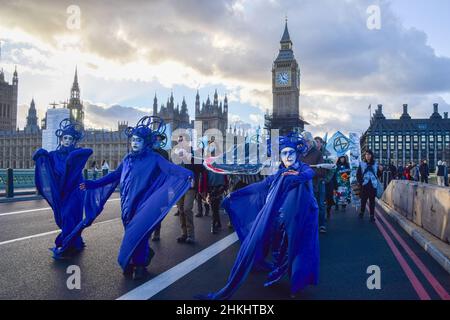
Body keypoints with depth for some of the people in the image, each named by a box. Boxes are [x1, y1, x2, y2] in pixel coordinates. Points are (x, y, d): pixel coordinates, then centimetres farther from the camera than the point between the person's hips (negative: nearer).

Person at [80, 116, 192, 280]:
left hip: (143, 204, -5)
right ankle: (137, 260, 29)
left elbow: (170, 167, -21)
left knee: (138, 234, -6)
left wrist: (187, 174, -40)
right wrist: (93, 184, 20)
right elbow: (114, 175, 18)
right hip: (128, 204, 5)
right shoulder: (128, 159, 10)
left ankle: (140, 264, 12)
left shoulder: (153, 158, -7)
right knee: (131, 234, 10)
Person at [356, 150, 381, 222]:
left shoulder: (375, 164, 8)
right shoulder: (362, 164, 3)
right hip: (364, 185, -1)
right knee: (363, 200, 6)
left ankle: (372, 216, 7)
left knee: (372, 201, 4)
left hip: (373, 185, 1)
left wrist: (380, 171, -10)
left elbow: (378, 175, 9)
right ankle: (362, 212, 23)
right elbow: (358, 174, 1)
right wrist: (360, 182, -10)